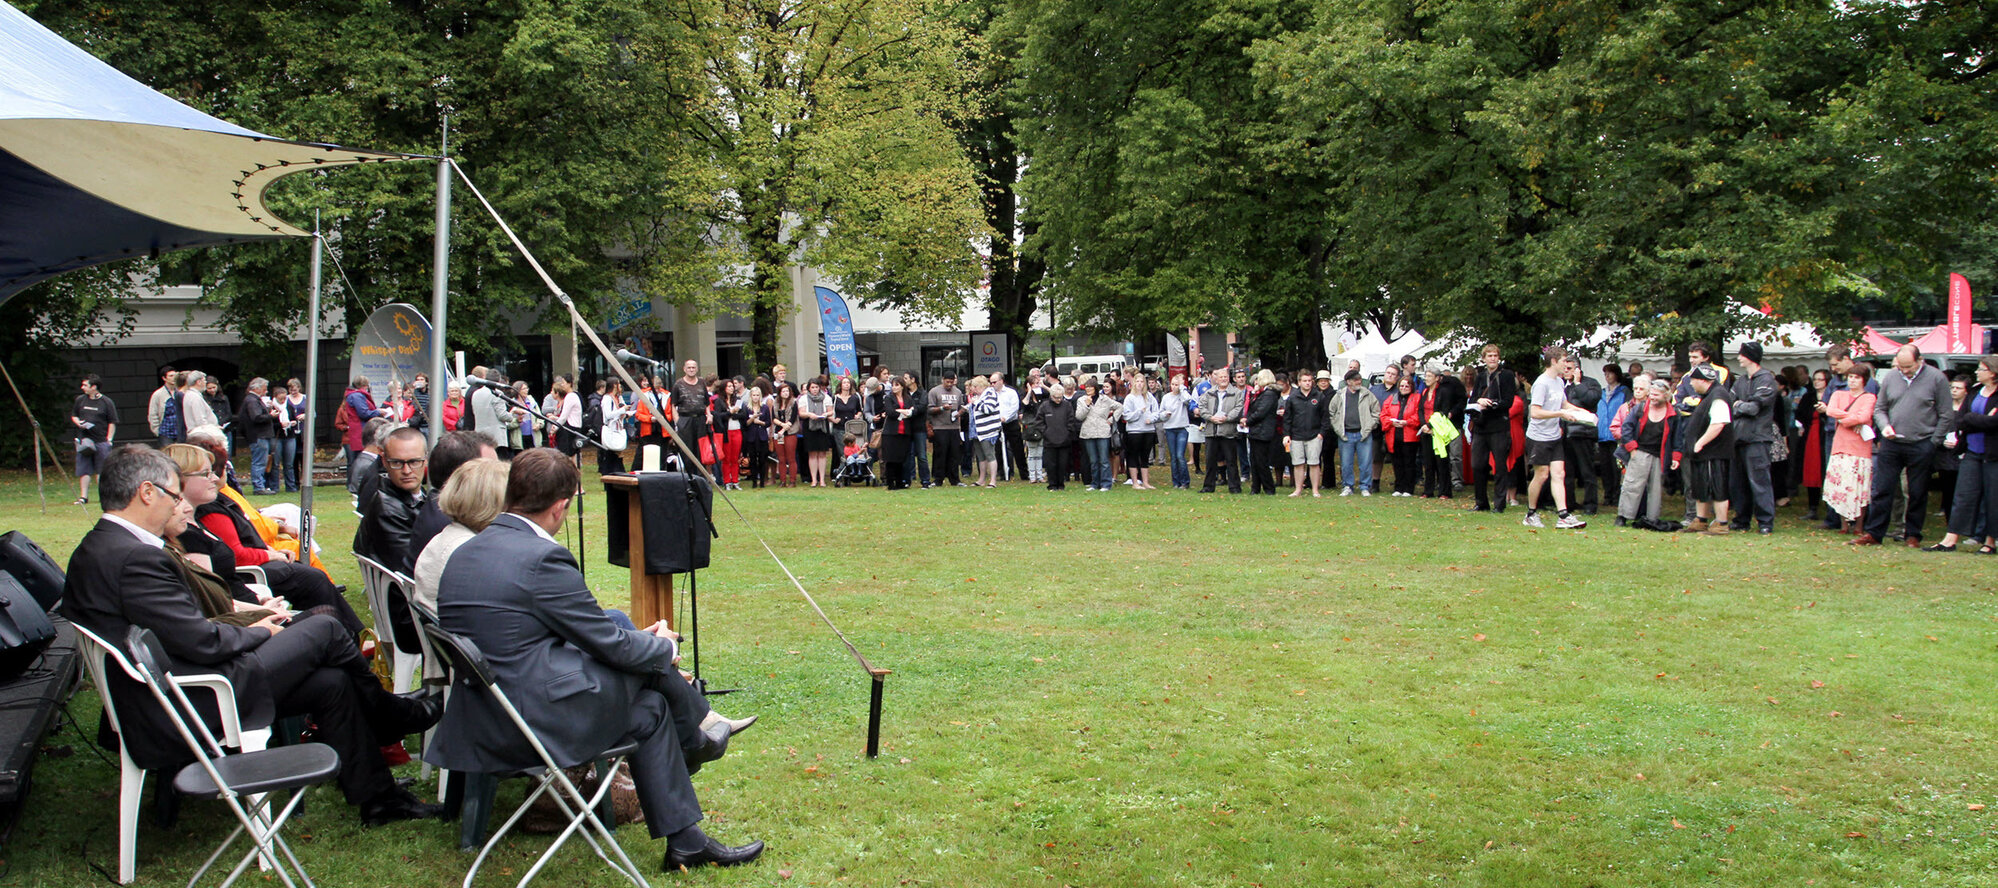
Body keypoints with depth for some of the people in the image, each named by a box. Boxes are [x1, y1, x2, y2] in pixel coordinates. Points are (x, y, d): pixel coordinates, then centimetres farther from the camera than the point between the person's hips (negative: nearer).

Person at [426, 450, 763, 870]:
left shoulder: (464, 554, 9)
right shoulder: (541, 559, -19)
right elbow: (612, 646, -11)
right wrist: (664, 647, 11)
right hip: (538, 720, -9)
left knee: (649, 707, 19)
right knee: (650, 658, 7)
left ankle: (686, 842, 28)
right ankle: (693, 739, 34)